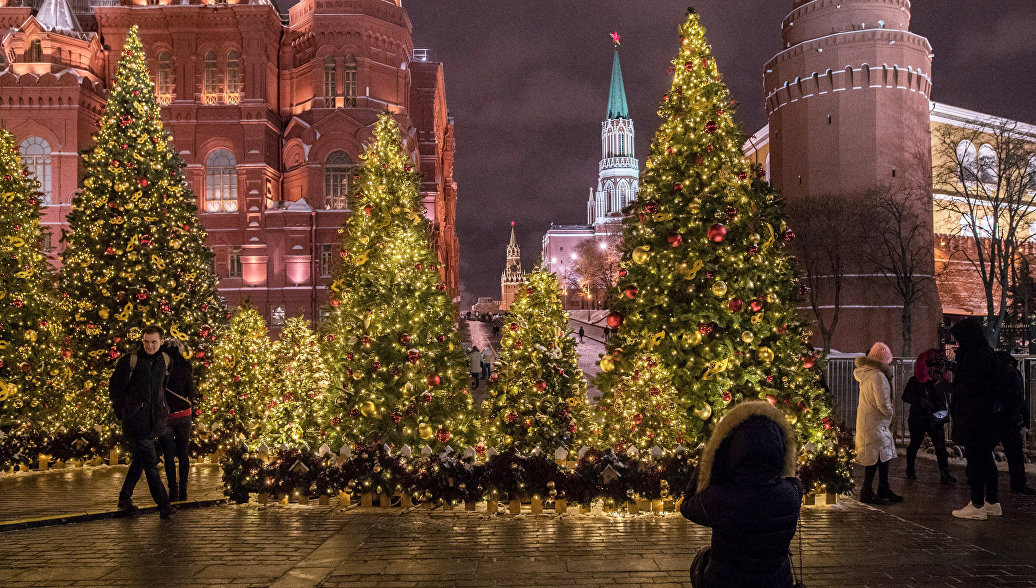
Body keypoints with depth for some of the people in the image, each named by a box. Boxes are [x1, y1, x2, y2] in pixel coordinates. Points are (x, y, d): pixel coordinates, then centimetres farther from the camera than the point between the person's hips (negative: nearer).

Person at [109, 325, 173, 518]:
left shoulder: (165, 360, 6)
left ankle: (124, 497, 28)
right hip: (136, 416, -6)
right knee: (150, 461, -8)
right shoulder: (130, 361, -9)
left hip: (155, 417, 6)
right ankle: (163, 505, -8)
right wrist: (123, 413, 5)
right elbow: (115, 388, 0)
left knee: (140, 459, 14)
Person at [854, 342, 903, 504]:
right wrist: (890, 414, -3)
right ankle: (867, 492, 2)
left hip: (869, 421, 10)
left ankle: (884, 489, 25)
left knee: (884, 455, 16)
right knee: (876, 457, -4)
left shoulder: (867, 373, 12)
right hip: (874, 423, -10)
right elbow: (883, 403, -21)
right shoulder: (877, 376, -20)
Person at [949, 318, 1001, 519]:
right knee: (986, 458, 16)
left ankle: (977, 506, 0)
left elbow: (968, 388, -21)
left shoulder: (974, 357, -18)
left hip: (974, 418, -10)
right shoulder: (987, 354, 14)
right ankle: (992, 503, 24)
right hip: (986, 419, 10)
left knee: (974, 460, -5)